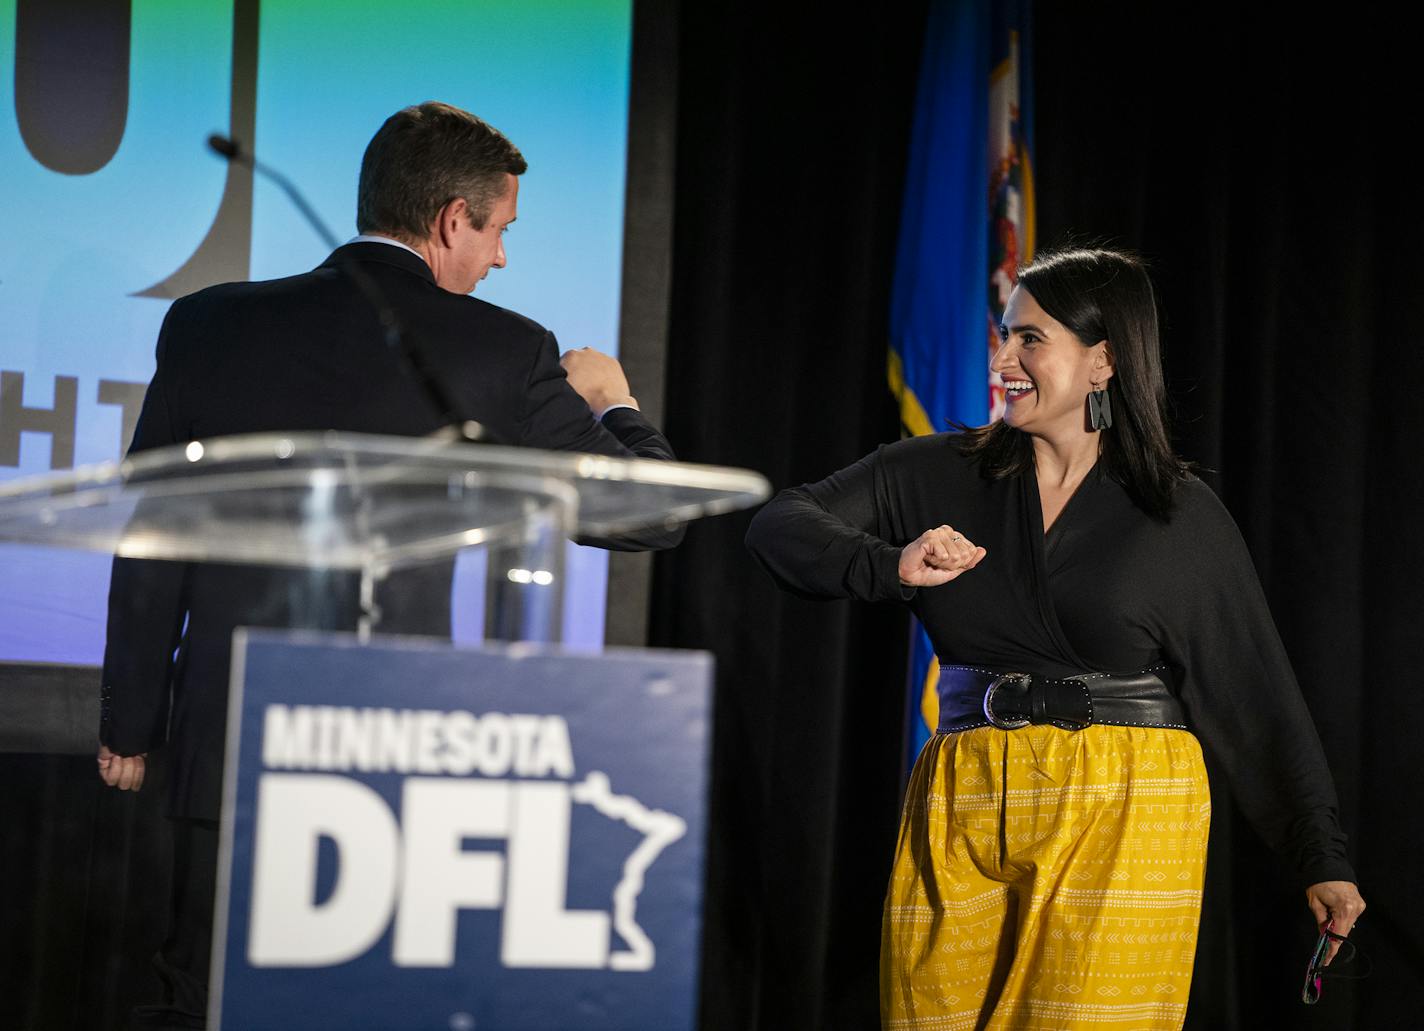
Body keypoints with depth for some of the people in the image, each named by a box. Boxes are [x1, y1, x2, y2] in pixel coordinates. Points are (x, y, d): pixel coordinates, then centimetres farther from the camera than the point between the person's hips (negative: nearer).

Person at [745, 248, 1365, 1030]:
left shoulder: (1181, 516, 3)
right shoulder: (936, 475, 8)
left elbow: (1258, 699, 5)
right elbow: (778, 526, 5)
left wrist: (1321, 861, 2)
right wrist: (891, 565, -14)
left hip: (1123, 818, -3)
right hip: (963, 819, 3)